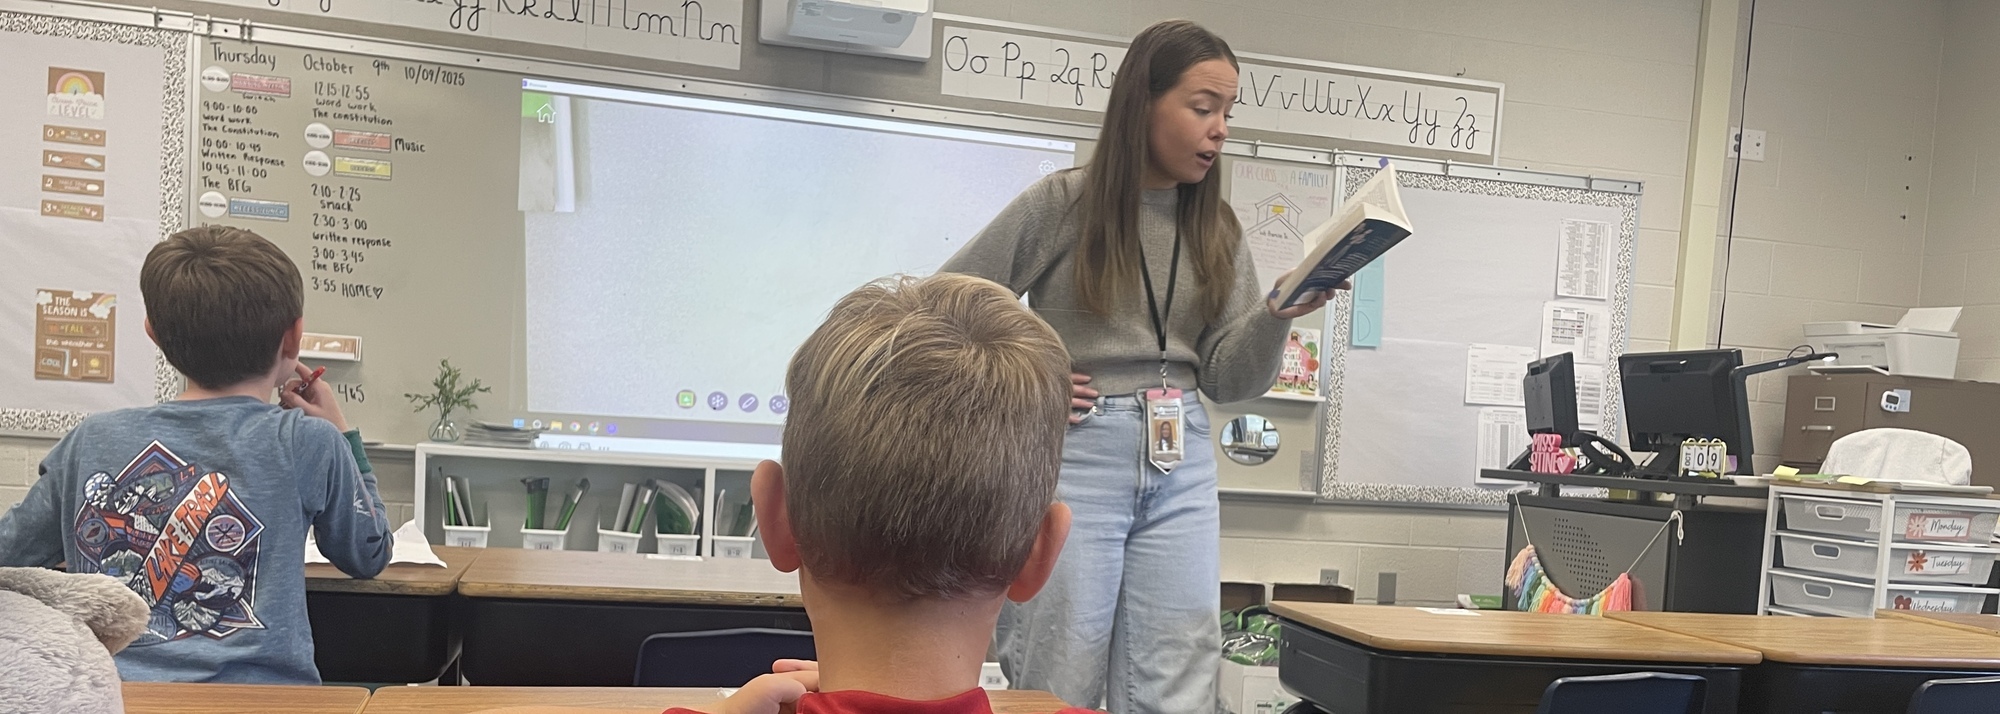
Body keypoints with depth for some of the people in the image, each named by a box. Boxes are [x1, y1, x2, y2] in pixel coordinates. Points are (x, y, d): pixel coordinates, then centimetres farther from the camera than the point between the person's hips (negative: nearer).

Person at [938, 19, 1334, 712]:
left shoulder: (1218, 231, 10)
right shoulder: (1063, 202, -3)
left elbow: (1228, 379, 6)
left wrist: (1277, 317, -11)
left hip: (1182, 465, 4)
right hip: (1075, 455, -4)